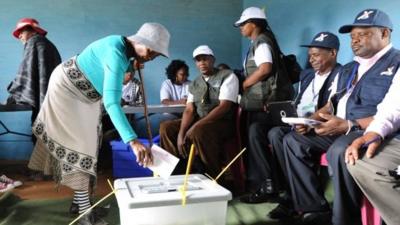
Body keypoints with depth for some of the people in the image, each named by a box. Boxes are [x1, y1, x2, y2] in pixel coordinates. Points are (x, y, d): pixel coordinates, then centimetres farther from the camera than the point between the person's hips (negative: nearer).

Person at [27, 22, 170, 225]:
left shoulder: (126, 48, -9)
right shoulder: (116, 53, -37)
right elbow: (111, 102, -49)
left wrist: (133, 65, -11)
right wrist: (133, 141, -60)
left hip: (86, 95, 9)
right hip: (67, 88, -9)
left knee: (86, 142, 9)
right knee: (76, 143, -10)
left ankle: (79, 197, 18)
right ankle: (84, 207, -5)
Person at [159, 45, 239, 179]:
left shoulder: (227, 76, -7)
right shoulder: (194, 84, 12)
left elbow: (224, 107, -19)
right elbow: (189, 110, 1)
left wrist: (195, 126, -26)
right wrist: (181, 133, -19)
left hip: (223, 123, -6)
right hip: (198, 123, 7)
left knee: (198, 131, -36)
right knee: (166, 127, -7)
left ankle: (214, 177, -20)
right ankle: (180, 170, -3)